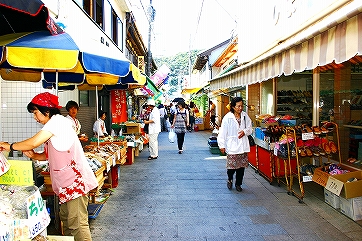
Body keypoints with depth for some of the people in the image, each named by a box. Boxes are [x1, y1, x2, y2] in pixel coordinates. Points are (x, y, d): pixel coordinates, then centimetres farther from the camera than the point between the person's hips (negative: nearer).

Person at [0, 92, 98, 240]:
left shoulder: (58, 120, -14)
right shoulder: (53, 125, 18)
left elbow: (34, 142, -20)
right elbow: (49, 154, 21)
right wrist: (33, 155, 2)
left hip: (75, 180, -11)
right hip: (66, 181, 11)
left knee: (77, 224, -6)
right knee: (65, 217, 20)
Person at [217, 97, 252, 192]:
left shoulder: (245, 116, 3)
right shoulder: (227, 117, -9)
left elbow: (250, 128, 12)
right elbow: (223, 132, -7)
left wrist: (245, 131, -9)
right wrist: (222, 145, -8)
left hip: (243, 145, 4)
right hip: (232, 146, -4)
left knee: (241, 166, 9)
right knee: (232, 165, -2)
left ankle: (238, 184, 28)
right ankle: (230, 179, 29)